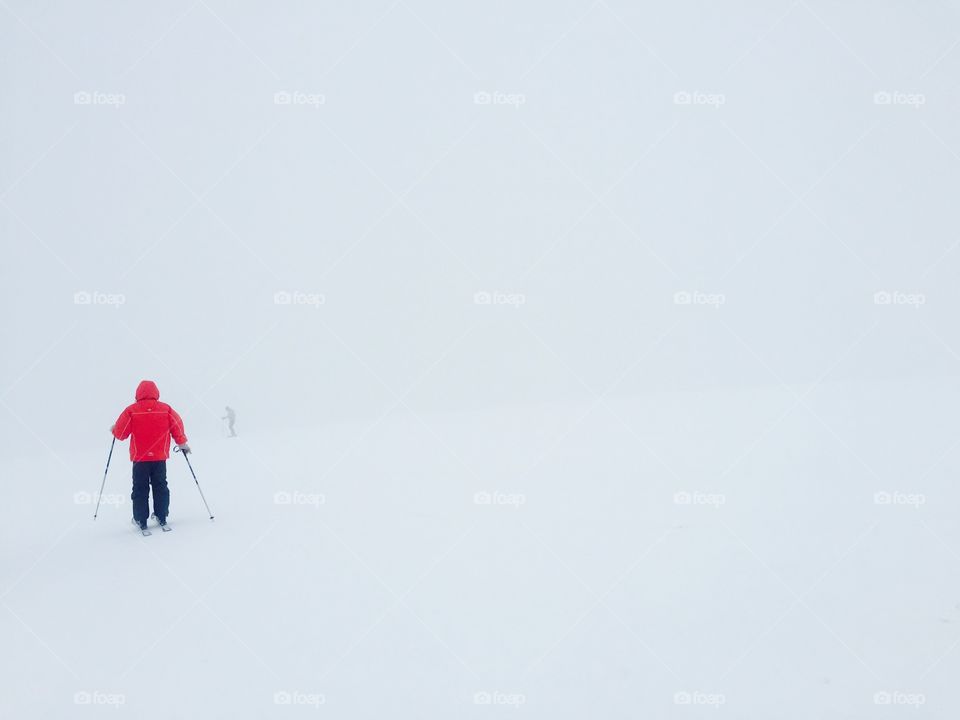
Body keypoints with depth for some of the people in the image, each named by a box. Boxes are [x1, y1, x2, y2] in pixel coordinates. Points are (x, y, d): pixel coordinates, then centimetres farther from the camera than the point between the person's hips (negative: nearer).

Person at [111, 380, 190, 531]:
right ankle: (162, 517, 18)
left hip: (139, 458, -2)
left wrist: (113, 429, 18)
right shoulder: (166, 409, -3)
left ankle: (141, 520, 7)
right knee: (160, 487, 16)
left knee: (140, 489, 7)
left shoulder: (131, 411, -8)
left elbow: (120, 433, -5)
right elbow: (177, 427, 2)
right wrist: (182, 443, 18)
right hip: (160, 457, 2)